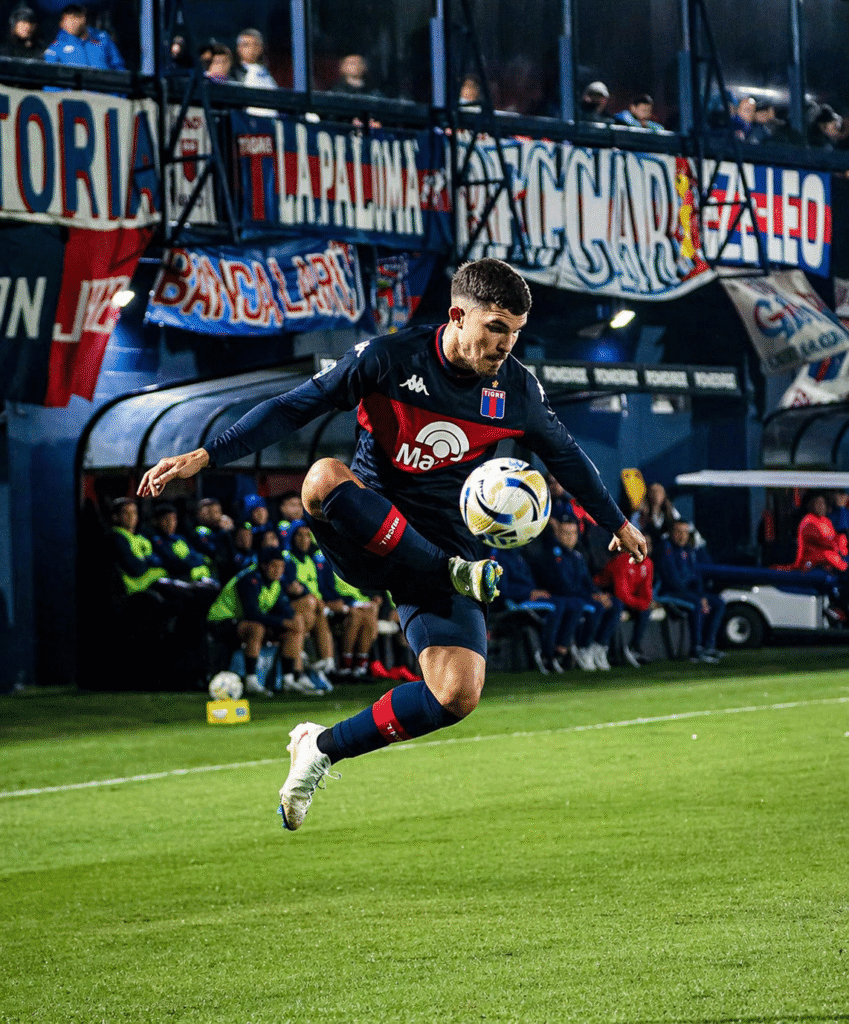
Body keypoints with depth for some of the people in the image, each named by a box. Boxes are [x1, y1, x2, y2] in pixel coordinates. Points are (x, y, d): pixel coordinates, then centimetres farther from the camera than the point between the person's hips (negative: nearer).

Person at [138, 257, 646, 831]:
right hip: (363, 540, -2)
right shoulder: (389, 359, -11)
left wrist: (617, 523, 30)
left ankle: (324, 748, 1)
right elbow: (293, 409, -7)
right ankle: (458, 574, -31)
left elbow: (564, 453, 18)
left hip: (443, 548, 3)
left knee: (459, 695, -20)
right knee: (325, 477, -38)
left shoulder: (517, 390, -1)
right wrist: (206, 456, -15)